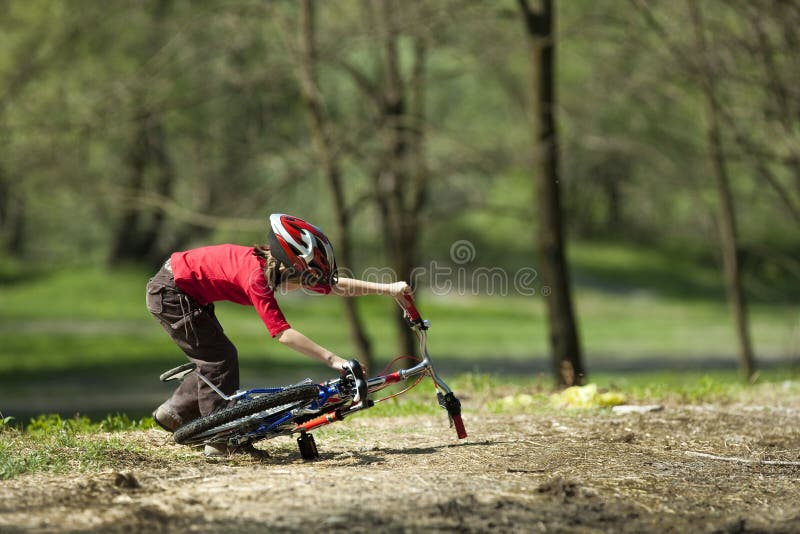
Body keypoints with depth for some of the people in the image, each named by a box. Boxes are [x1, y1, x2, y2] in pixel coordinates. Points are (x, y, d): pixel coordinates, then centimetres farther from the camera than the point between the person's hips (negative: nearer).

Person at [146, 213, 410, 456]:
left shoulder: (271, 266, -5)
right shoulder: (256, 276, -31)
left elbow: (335, 285, -1)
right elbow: (283, 333, -35)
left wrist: (388, 289, -6)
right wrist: (332, 359, -37)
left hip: (188, 293, 9)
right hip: (170, 293, -9)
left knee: (214, 357, 14)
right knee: (221, 358, -8)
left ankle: (173, 412, 27)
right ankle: (219, 441, -2)